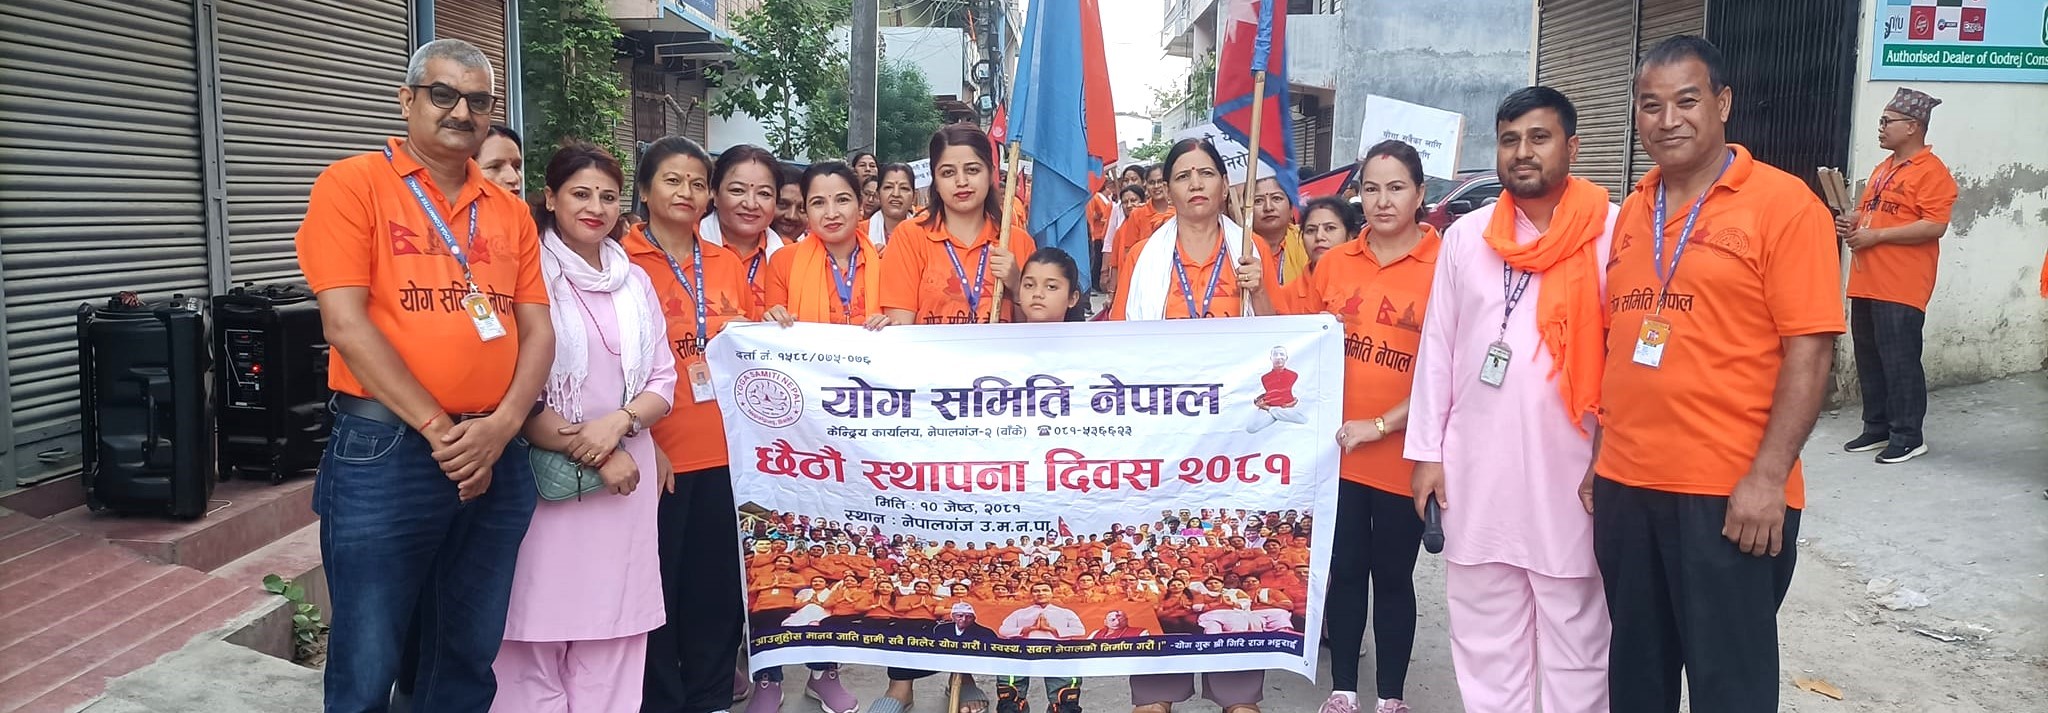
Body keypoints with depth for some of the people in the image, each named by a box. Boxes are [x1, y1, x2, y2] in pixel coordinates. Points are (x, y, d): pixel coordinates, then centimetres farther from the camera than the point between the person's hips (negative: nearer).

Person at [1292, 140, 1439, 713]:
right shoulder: (1333, 263, 5)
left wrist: (1379, 426, -15)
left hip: (1403, 455, -3)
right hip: (1338, 450, 3)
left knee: (1393, 578, 10)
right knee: (1344, 572, 12)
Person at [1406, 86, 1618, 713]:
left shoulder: (1612, 232, -4)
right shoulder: (1465, 236, 7)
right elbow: (1437, 348, 9)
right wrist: (1427, 450, 6)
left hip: (1571, 468, -3)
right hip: (1475, 468, 3)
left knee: (1575, 633, 8)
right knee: (1484, 635, 12)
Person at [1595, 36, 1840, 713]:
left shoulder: (1783, 203, -7)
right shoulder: (1631, 212, 11)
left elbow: (1810, 350, -12)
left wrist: (1767, 478, -18)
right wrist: (1601, 453, 11)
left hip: (1730, 494, -6)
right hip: (1624, 485, 6)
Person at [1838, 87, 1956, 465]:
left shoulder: (1931, 171, -9)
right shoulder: (1883, 169, 19)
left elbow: (1935, 225, -19)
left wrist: (1876, 235, -18)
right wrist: (1852, 221, 6)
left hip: (1901, 288, -9)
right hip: (1866, 283, 9)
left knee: (1900, 361, -5)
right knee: (1869, 359, 13)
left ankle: (1908, 436, 4)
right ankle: (1877, 428, 22)